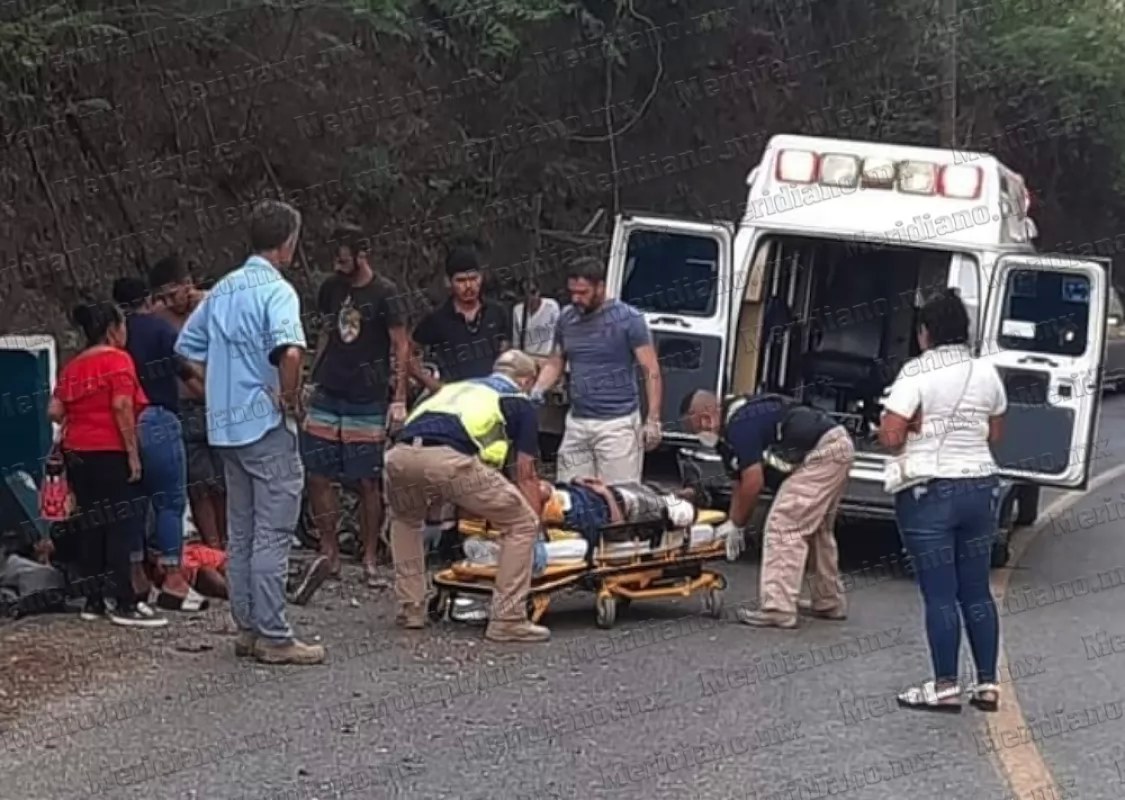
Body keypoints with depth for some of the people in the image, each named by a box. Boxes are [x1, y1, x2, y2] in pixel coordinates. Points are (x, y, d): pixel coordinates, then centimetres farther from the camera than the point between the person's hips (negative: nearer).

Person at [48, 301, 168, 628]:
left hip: (77, 453, 7)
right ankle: (125, 604, -7)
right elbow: (122, 407, -17)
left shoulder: (72, 366, 13)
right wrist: (133, 453, -14)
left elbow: (54, 411, 6)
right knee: (120, 526, -5)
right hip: (110, 452, -7)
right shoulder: (117, 359, -7)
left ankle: (94, 601, 12)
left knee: (90, 526, 10)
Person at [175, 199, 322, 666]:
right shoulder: (277, 290, -13)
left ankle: (247, 628, 18)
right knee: (272, 534, -5)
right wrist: (290, 398, -17)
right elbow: (290, 350, -31)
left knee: (241, 532, 13)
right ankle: (273, 636, -3)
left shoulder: (223, 290, 12)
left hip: (226, 425, 8)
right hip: (267, 424, -8)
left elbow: (188, 346, 21)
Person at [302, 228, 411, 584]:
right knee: (318, 475, 1)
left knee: (368, 481, -2)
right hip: (327, 395, 5)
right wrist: (313, 376, 12)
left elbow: (402, 347, -7)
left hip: (367, 402, -5)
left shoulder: (383, 293, -6)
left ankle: (369, 558, 8)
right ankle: (329, 552, 11)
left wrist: (399, 399, -13)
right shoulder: (331, 288, 10)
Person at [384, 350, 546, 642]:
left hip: (400, 454, 6)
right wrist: (534, 528, 37)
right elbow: (525, 475, 24)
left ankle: (411, 609, 31)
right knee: (521, 525, 11)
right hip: (449, 459, -6)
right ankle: (507, 620, 7)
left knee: (405, 520, 37)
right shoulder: (520, 403, 25)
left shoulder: (458, 387, 40)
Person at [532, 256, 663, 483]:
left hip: (618, 424, -5)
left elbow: (651, 372, -4)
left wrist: (653, 420, -10)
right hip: (577, 422, 5)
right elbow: (555, 363, 18)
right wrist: (537, 390, -2)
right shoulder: (566, 318, 8)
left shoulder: (628, 319, -6)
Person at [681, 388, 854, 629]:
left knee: (784, 526, -11)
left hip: (822, 453, -11)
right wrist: (733, 525, 16)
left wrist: (736, 525, -4)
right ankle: (828, 603, 33)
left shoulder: (740, 425, -17)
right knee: (816, 528, 21)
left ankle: (778, 609, -13)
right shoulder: (730, 430, 15)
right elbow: (739, 482, 19)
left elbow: (753, 482, -16)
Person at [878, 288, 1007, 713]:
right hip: (981, 487, 6)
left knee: (939, 594, -1)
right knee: (977, 591, 12)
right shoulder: (986, 373, 5)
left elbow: (890, 437, -17)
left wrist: (913, 426, 4)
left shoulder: (917, 373, -13)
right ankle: (987, 684, 14)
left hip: (928, 493, -6)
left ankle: (946, 687, 2)